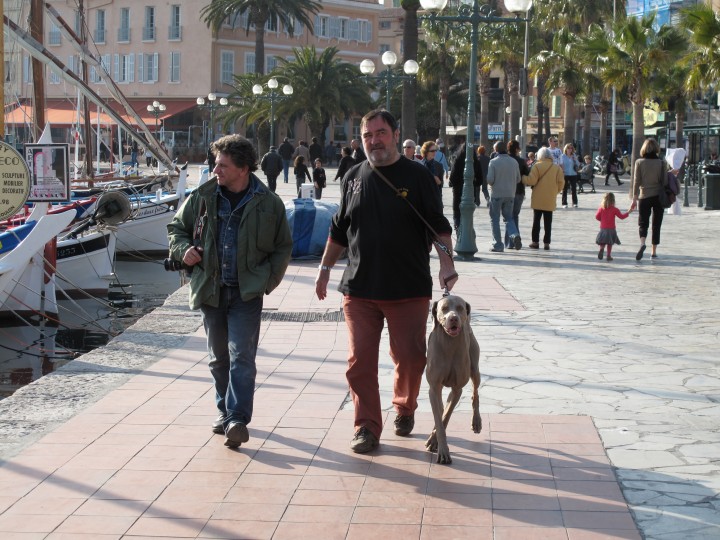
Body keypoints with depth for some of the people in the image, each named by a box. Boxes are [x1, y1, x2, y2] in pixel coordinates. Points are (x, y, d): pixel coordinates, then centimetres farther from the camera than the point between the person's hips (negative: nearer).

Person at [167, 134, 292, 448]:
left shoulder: (268, 204, -3)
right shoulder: (202, 197, 1)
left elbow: (283, 248, 7)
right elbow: (177, 227, 16)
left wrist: (266, 280, -5)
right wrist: (183, 249, -4)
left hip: (246, 293, -3)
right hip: (210, 290, 3)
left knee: (242, 357, -11)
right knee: (219, 358, 14)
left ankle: (238, 419, -13)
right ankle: (225, 411, 29)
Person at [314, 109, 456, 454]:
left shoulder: (417, 176, -1)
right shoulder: (354, 177, 9)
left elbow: (438, 226, -1)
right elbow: (339, 230, 18)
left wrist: (447, 264, -14)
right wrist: (325, 268, 16)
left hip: (409, 289, -2)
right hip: (359, 288, 2)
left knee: (410, 356, 5)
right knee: (360, 360, -1)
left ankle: (405, 408, 32)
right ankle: (367, 427, 8)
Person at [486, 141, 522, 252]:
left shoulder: (494, 162, -11)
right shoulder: (514, 162, 2)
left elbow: (490, 179, -15)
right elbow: (518, 179, 6)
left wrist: (491, 184, 8)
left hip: (496, 194, -4)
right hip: (510, 194, 4)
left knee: (495, 219, 8)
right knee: (508, 218, 14)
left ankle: (498, 245, 6)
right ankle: (515, 235, -13)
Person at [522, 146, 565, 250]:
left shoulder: (537, 166, -7)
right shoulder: (557, 168, 2)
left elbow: (531, 180, -14)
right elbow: (561, 182, -2)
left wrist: (522, 178, 1)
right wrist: (556, 191, 14)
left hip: (538, 199, -2)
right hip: (550, 200, 2)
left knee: (536, 220, 7)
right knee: (548, 222, 6)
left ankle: (535, 242, 6)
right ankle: (547, 242, 4)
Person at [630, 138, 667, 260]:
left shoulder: (639, 162, -4)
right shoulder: (661, 163, -4)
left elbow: (636, 181, -3)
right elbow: (665, 181, -3)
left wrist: (634, 198, 2)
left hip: (644, 196, -1)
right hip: (659, 196, 1)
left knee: (643, 223, 4)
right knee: (656, 225, 10)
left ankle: (642, 243, -25)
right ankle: (654, 251, 12)